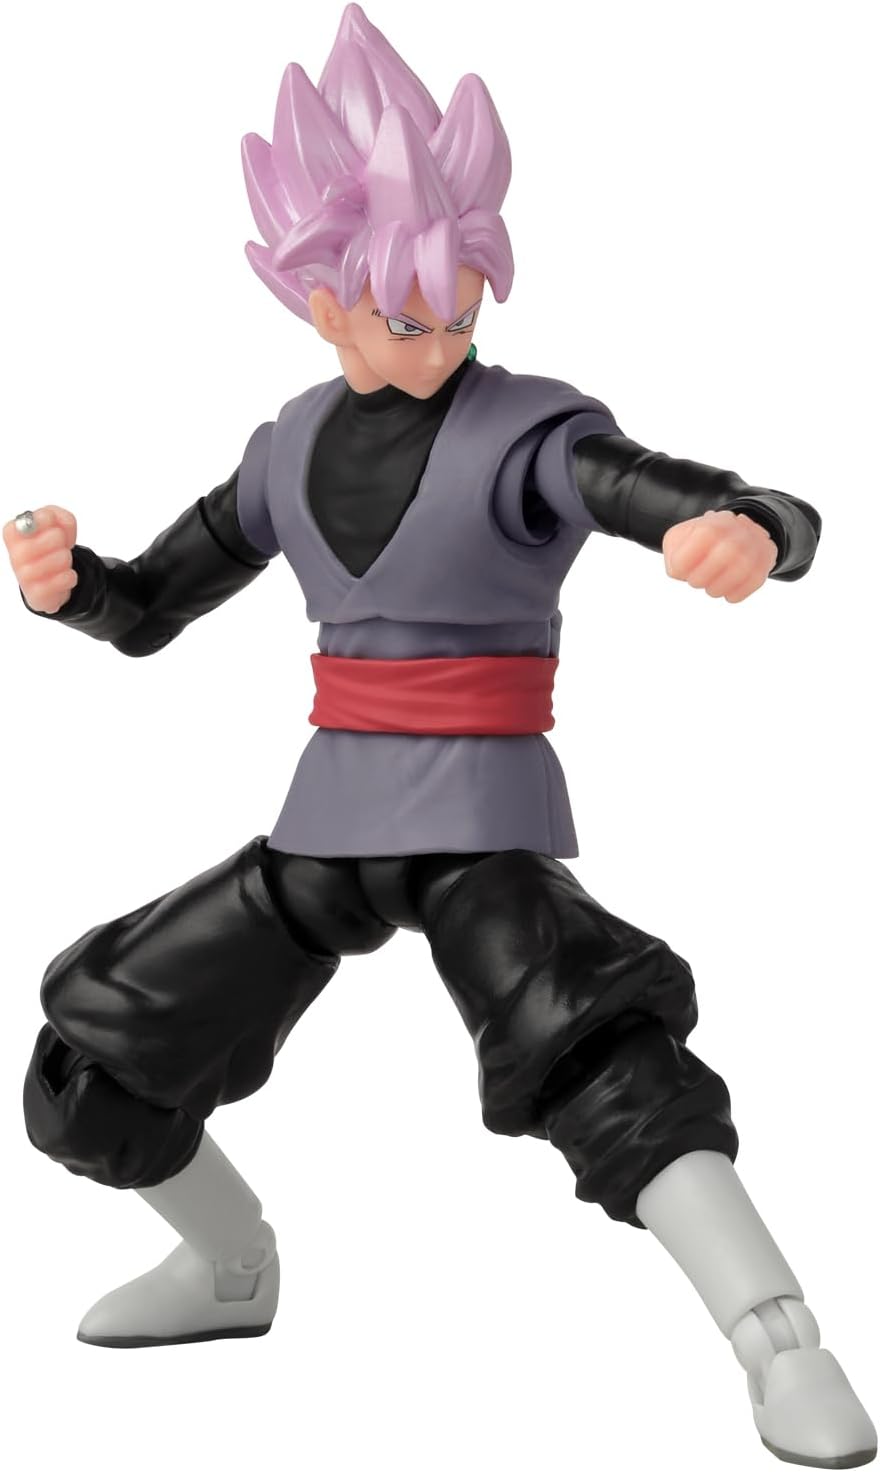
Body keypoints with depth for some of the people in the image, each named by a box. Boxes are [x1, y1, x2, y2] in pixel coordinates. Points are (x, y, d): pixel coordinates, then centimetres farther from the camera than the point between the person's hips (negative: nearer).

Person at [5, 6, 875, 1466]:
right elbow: (145, 613, 15)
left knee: (587, 1055, -35)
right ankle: (232, 1266, 32)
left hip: (487, 823, -6)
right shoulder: (296, 444, 10)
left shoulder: (535, 432, -10)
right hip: (327, 827, 6)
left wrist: (748, 535, -52)